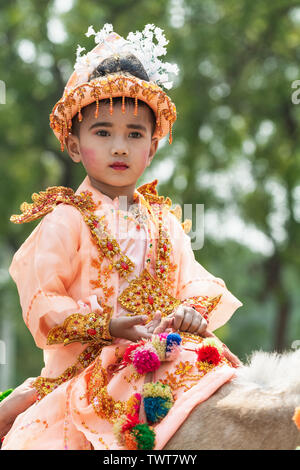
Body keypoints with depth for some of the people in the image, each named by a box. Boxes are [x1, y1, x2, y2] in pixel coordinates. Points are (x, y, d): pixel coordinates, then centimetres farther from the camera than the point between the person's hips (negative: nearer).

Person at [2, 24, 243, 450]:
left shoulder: (165, 222, 18)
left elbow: (192, 280, 18)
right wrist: (108, 325, -16)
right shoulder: (65, 220, 0)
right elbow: (42, 303, -5)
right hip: (92, 363, -5)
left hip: (169, 355, 5)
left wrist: (192, 310, -6)